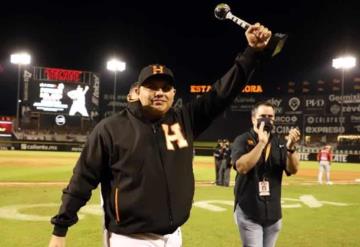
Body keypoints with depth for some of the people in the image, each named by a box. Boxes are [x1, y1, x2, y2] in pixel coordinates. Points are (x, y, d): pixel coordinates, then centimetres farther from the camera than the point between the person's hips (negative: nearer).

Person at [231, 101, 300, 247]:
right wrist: (261, 143, -24)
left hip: (273, 212, 5)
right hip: (249, 212, -4)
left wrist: (290, 147, -24)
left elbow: (293, 169, -6)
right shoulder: (242, 140, -5)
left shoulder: (280, 142, 7)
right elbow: (242, 167, -21)